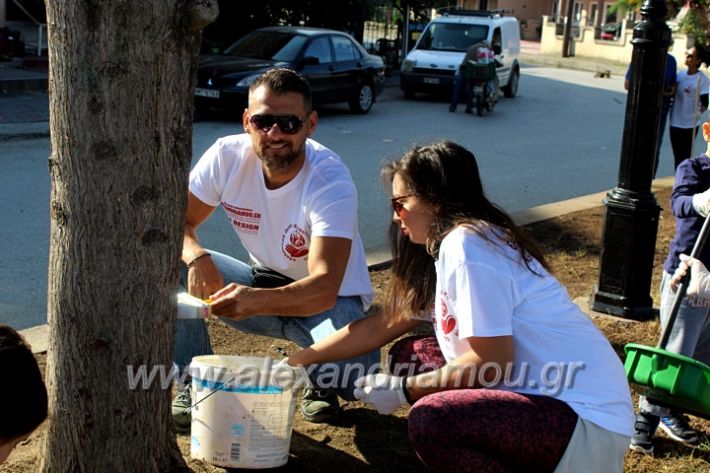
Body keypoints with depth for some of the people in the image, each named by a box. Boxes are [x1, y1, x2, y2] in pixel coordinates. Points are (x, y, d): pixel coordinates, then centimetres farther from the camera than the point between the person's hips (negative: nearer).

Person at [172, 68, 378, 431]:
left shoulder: (331, 181, -29)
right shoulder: (228, 156, -16)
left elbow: (324, 287, -38)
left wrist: (256, 301, -57)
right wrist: (196, 257, -35)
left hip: (329, 299, -3)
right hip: (263, 283, 4)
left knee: (353, 379, -33)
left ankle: (323, 386, 7)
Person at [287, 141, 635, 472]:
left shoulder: (466, 244, -17)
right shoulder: (444, 249, 12)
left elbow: (492, 363, -21)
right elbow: (381, 326, 18)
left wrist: (404, 390, -9)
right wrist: (297, 361, 20)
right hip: (539, 392, 10)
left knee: (429, 421, -29)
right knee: (408, 356, 12)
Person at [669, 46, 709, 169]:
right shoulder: (681, 74, 5)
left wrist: (699, 111, -32)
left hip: (690, 125, -6)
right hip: (675, 122, 6)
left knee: (685, 156, 1)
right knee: (677, 156, 15)